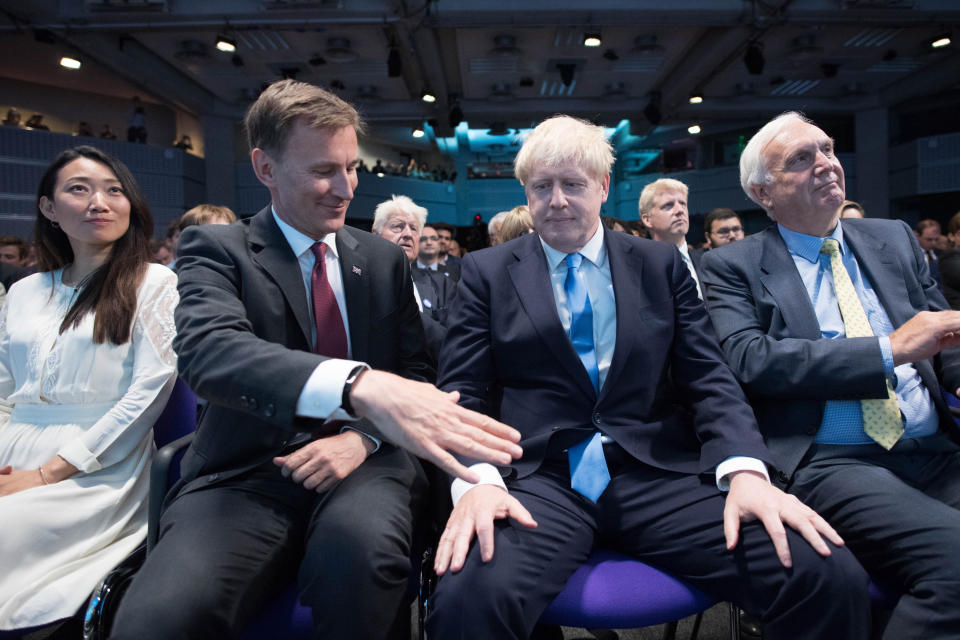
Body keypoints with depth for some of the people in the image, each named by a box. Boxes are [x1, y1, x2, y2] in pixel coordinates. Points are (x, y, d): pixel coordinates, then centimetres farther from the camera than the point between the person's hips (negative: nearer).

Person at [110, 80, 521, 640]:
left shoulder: (386, 260, 11)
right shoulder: (216, 249, 0)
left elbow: (416, 373, 12)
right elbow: (209, 352, -21)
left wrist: (363, 435, -11)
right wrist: (359, 386, -40)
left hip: (361, 465, 2)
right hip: (248, 474, -1)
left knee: (361, 549, -32)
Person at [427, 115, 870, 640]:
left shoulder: (661, 265, 15)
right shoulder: (487, 272, 10)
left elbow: (707, 377, 9)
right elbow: (463, 392, 3)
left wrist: (745, 470, -11)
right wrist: (477, 480, -17)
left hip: (657, 475, 3)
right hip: (542, 482, -2)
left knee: (833, 578, -19)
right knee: (468, 597, -34)